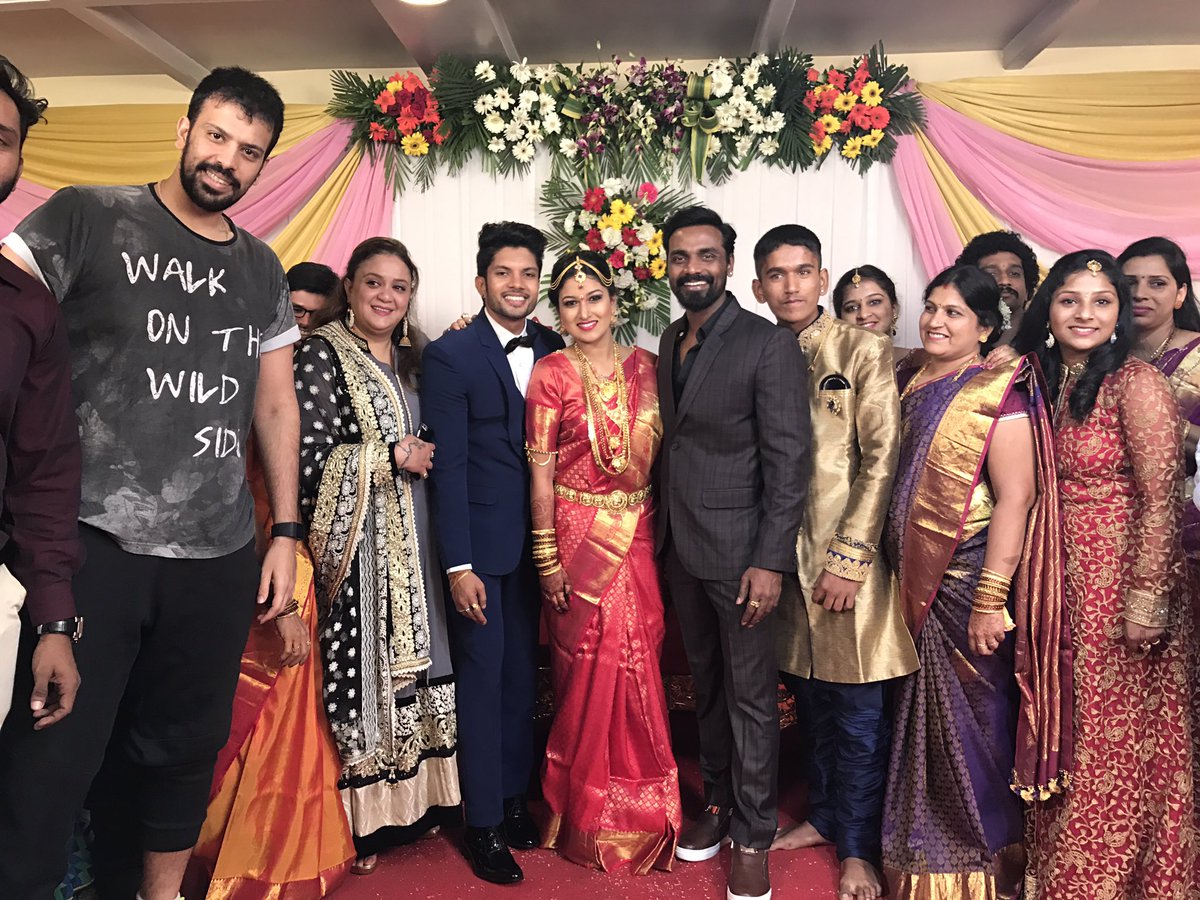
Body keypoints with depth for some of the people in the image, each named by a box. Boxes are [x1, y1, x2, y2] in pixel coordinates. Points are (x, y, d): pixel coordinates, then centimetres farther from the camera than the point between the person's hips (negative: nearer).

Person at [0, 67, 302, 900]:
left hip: (219, 556, 4)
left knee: (184, 749, 16)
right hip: (92, 543, -4)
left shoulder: (262, 272, 13)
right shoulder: (87, 219, 1)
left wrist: (286, 533, 9)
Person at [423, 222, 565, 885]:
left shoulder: (553, 350, 4)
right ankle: (484, 822, 21)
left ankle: (515, 796, 32)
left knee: (522, 671, 14)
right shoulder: (450, 355, -8)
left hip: (537, 538, 4)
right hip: (479, 541, -4)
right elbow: (448, 465, -12)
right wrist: (459, 566, -14)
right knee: (482, 676, 5)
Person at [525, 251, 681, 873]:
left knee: (639, 665, 10)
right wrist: (547, 558, -9)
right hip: (580, 538, -3)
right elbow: (540, 472, -6)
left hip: (639, 536, 4)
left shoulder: (645, 366, 5)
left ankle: (644, 814, 31)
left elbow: (659, 454, 9)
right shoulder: (551, 374, -6)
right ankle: (590, 818, 29)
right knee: (589, 669, 7)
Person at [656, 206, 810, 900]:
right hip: (681, 546, 6)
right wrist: (664, 528, 9)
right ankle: (718, 803, 36)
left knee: (751, 696, 7)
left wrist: (770, 561, -18)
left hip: (738, 550, -6)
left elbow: (789, 461, -15)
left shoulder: (770, 345, -12)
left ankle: (753, 836, 23)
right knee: (706, 683, 19)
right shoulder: (671, 341, 10)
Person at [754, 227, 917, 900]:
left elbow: (883, 459, -11)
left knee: (858, 715, 6)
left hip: (848, 559, -4)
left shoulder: (864, 351, -5)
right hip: (784, 556, 4)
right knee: (813, 702, 17)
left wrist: (848, 559, -15)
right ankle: (825, 817, 36)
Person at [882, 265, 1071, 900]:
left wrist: (991, 599, -22)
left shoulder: (1000, 393, -12)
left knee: (972, 720, 8)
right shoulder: (908, 383, 8)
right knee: (920, 716, 17)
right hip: (913, 580, 6)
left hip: (970, 580, -6)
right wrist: (897, 573, 11)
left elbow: (1016, 497, -17)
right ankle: (922, 848, 37)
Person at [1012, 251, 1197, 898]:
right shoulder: (1045, 384, 8)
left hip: (1120, 579, -6)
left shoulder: (1137, 383, -11)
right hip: (1061, 581, 6)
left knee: (1113, 746, 7)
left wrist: (1148, 598, -18)